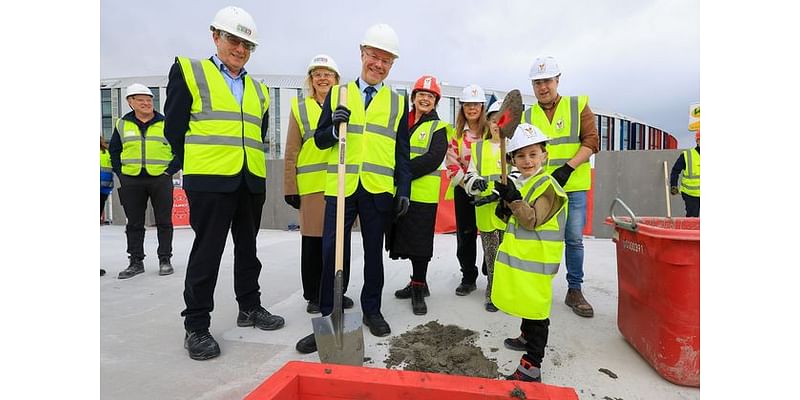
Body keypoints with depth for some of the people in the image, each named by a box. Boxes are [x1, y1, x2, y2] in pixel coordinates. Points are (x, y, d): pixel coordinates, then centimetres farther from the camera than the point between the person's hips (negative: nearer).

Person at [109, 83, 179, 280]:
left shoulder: (166, 123, 4)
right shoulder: (122, 124, 10)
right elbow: (114, 151, 17)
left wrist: (170, 171, -4)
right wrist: (121, 174, 7)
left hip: (160, 179, -2)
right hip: (131, 182, 2)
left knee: (164, 222, 2)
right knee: (134, 224, 7)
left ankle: (165, 260, 12)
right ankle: (136, 262, 17)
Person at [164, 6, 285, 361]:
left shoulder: (258, 89, 17)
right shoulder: (188, 71, 3)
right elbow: (175, 128, 0)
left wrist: (248, 165, 12)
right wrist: (198, 166, 3)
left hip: (251, 181, 5)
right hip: (210, 180, -5)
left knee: (247, 248, 13)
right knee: (207, 251, -2)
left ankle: (250, 307, 27)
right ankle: (196, 325, 10)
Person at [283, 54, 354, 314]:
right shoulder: (300, 107, 8)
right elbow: (291, 152, 5)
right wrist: (290, 187, -1)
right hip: (311, 185, -1)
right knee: (313, 241, 4)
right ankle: (314, 295, 18)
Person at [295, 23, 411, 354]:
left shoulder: (398, 102, 10)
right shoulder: (337, 94, 10)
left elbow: (402, 151, 9)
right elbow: (320, 140, 8)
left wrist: (404, 190, 0)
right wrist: (335, 127, -14)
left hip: (379, 190, 0)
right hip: (341, 187, 0)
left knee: (374, 252, 11)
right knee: (332, 252, -1)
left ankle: (371, 310, 28)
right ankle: (327, 318, 12)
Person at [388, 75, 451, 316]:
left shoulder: (438, 128, 1)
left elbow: (433, 158, -14)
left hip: (423, 194, -5)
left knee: (419, 242, -1)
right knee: (407, 239, 13)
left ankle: (418, 289, 13)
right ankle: (419, 282, 29)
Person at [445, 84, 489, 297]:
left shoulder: (492, 130, 0)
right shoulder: (456, 133, 5)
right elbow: (452, 165, -1)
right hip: (463, 191, 2)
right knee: (465, 235, 6)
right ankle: (468, 278, 21)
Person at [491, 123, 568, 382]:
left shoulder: (547, 185, -15)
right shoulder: (519, 184, 12)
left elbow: (533, 220, -23)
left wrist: (514, 199, -30)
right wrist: (506, 210, 1)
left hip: (537, 260, -9)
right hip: (521, 255, 9)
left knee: (536, 311, -5)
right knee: (526, 301, 25)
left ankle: (531, 366, 1)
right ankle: (526, 337, 45)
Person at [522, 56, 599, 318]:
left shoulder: (579, 105, 4)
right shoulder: (527, 116, 8)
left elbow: (591, 141, -4)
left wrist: (567, 168, -16)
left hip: (573, 187, -1)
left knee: (574, 239, 4)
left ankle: (574, 291, 19)